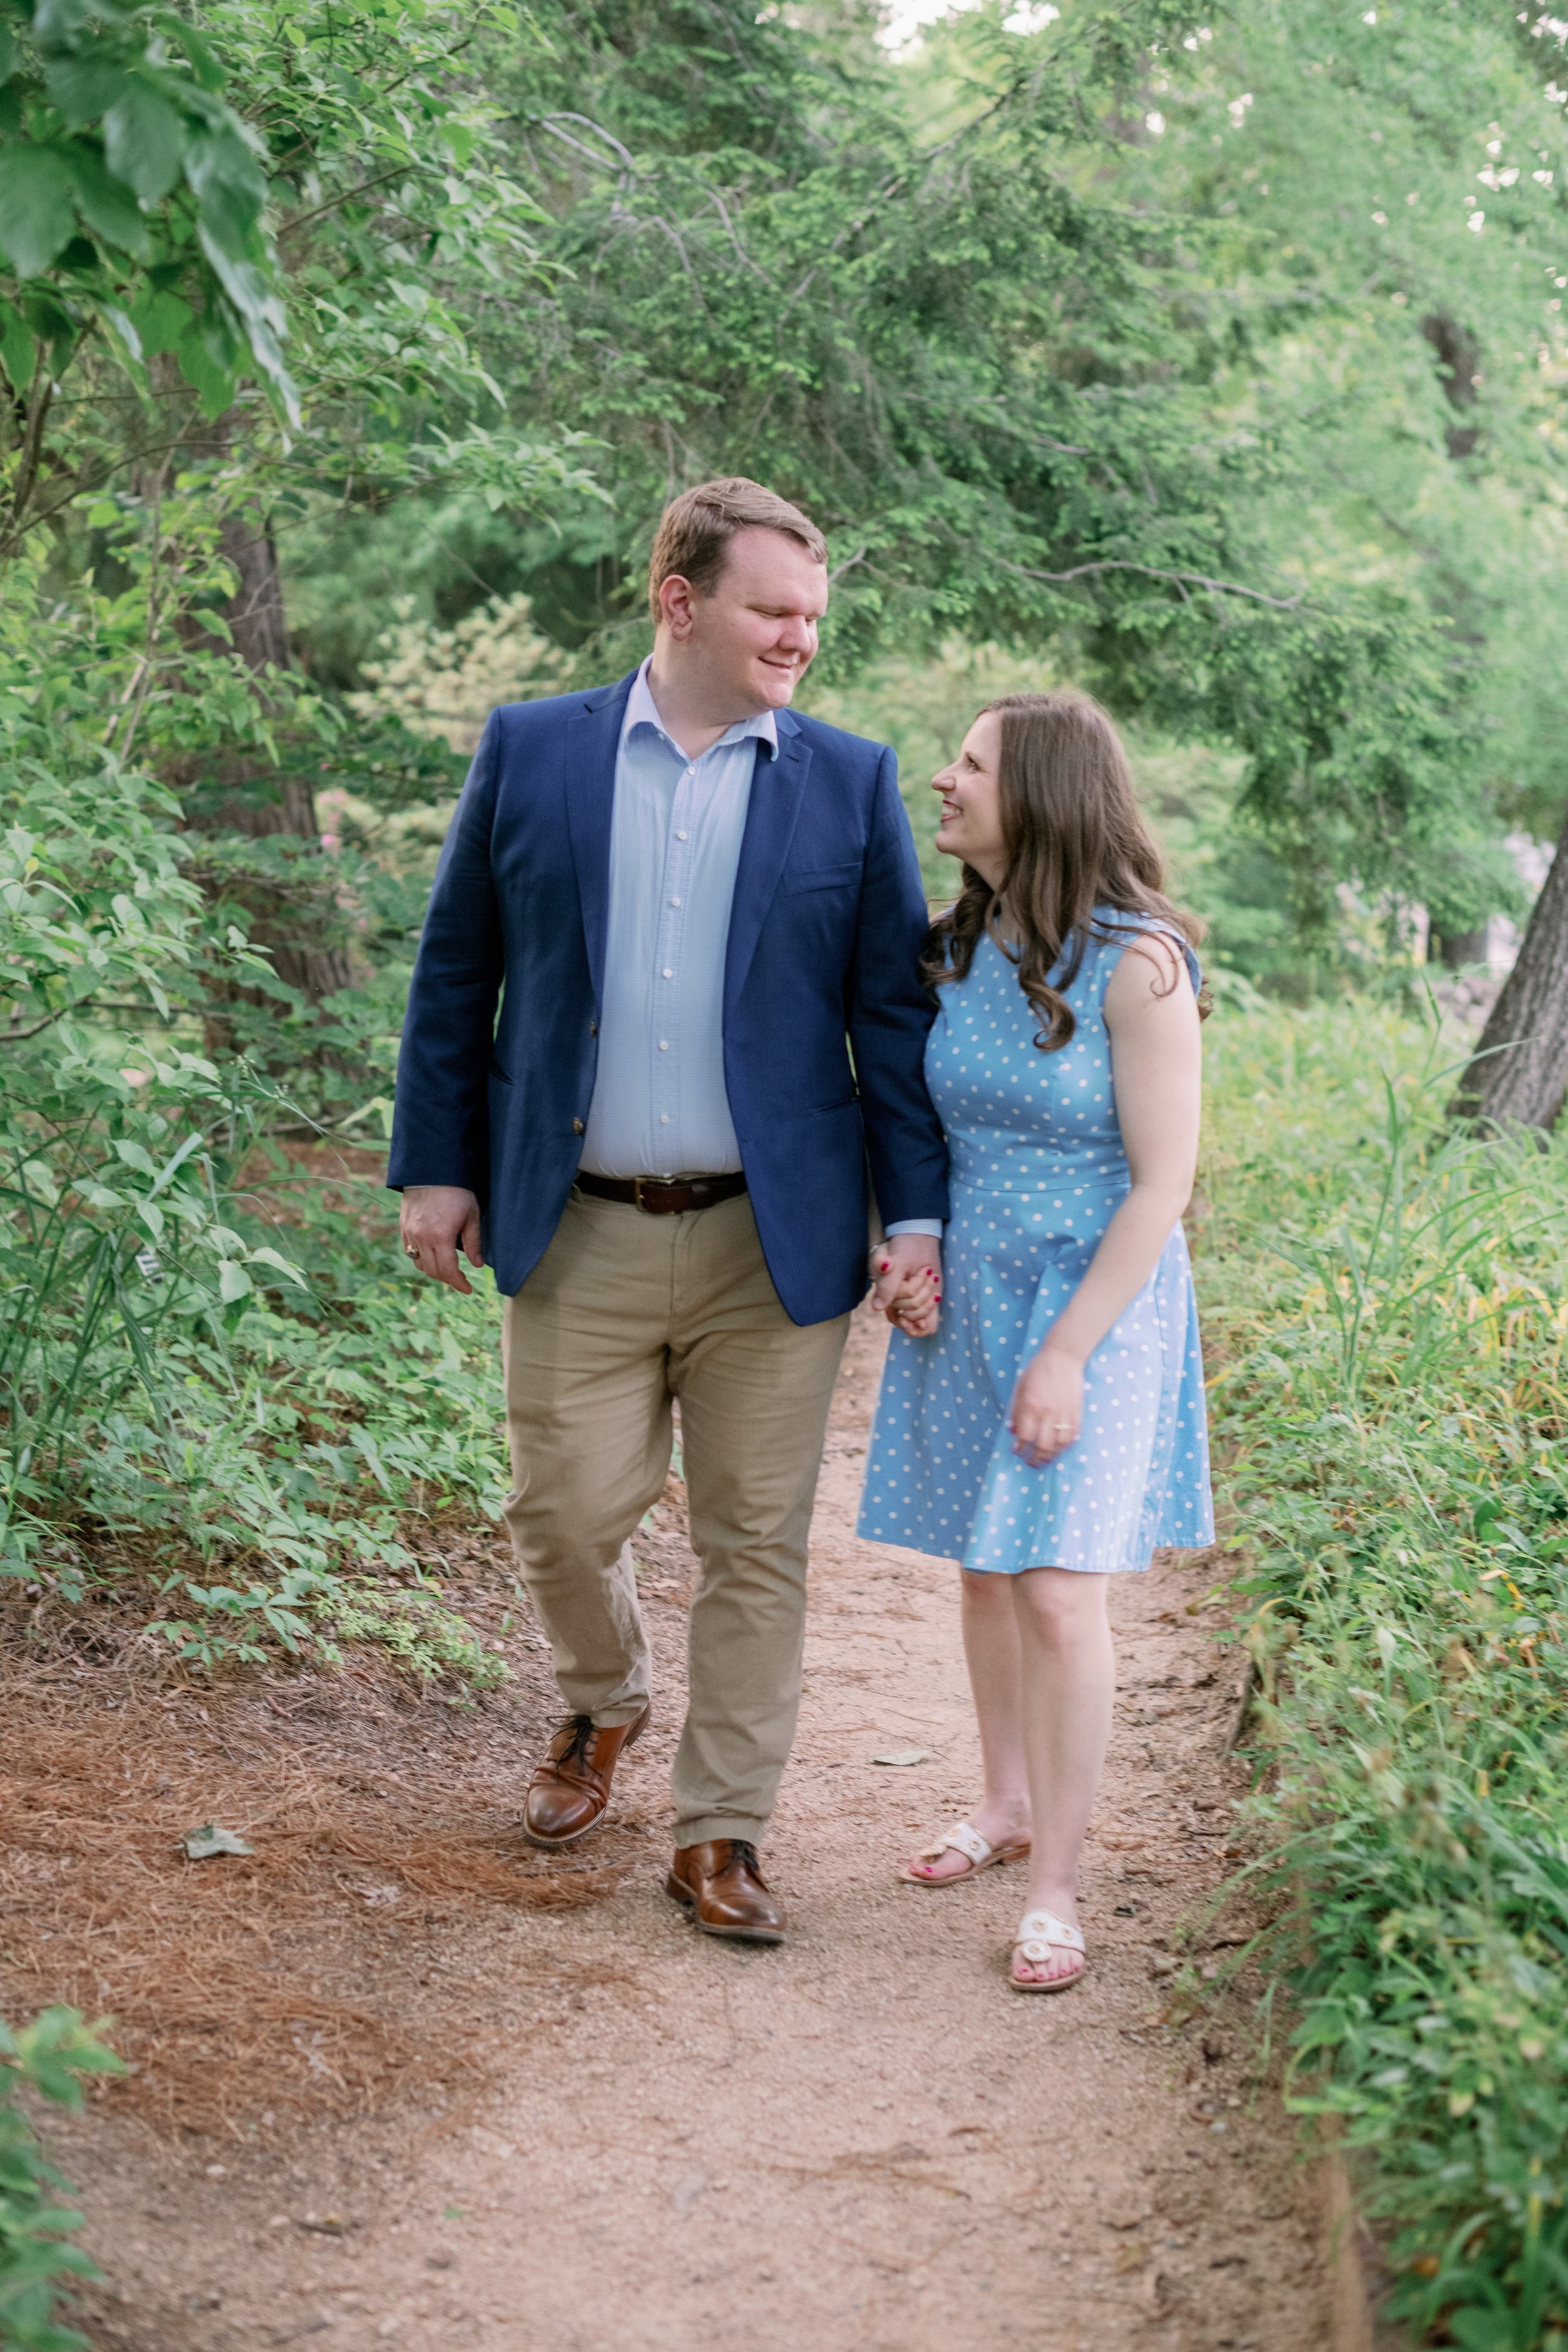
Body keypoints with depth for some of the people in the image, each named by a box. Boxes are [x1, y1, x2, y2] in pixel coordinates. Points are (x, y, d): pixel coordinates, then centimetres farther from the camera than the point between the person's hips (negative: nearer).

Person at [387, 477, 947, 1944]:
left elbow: (893, 1011, 3)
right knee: (564, 1513, 7)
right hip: (576, 1232, 0)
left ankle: (718, 1833, 19)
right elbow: (453, 976, 7)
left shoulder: (850, 782, 3)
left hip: (774, 1238, 0)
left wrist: (916, 1214, -3)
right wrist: (435, 1166, 3)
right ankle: (600, 1704, 39)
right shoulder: (528, 752, 3)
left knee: (756, 1543, 5)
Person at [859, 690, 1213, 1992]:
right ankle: (1007, 1803, 34)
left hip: (1094, 1303, -6)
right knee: (985, 1569, 14)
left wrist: (1068, 1353, -17)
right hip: (967, 1297, 6)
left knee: (1057, 1592, -9)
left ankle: (1055, 1886, 3)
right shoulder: (960, 946, 2)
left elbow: (1163, 1181, -16)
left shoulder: (1136, 963, -17)